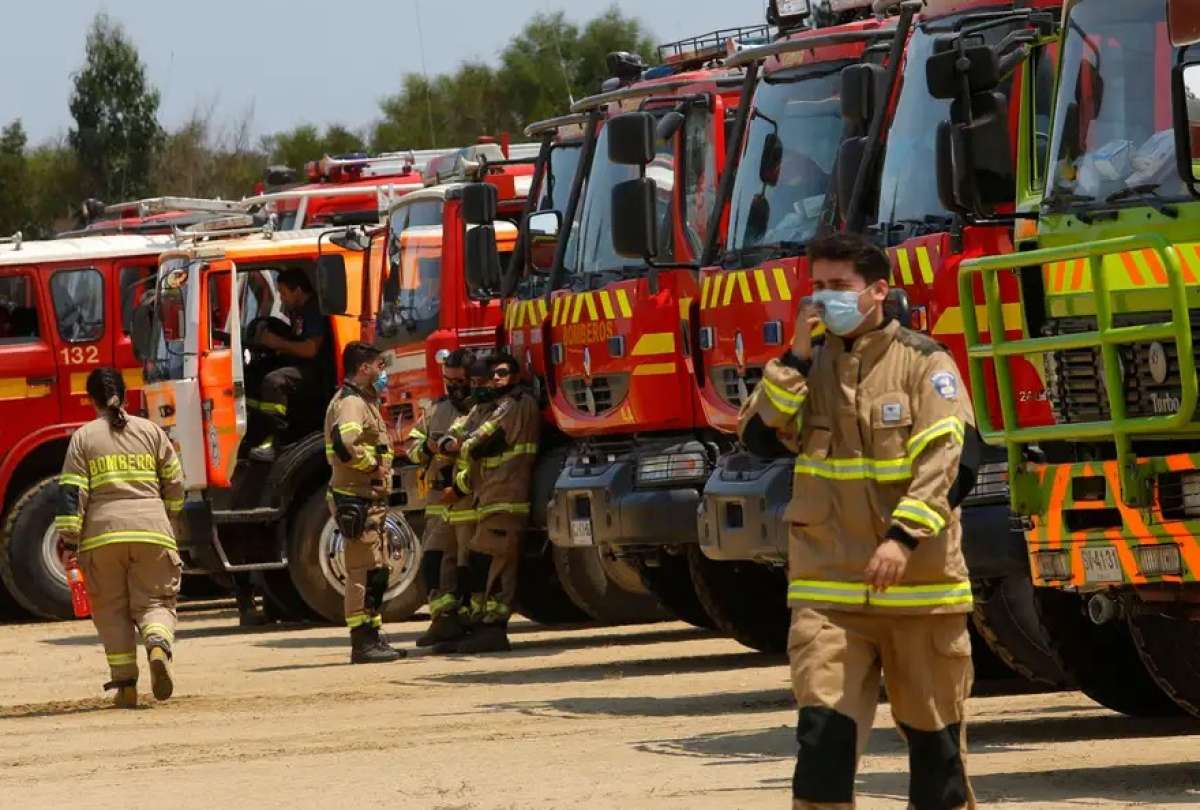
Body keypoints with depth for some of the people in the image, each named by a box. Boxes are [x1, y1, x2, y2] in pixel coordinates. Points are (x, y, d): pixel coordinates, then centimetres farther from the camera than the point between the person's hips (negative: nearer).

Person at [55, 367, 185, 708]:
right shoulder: (151, 431, 10)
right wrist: (166, 519, 30)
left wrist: (69, 541, -1)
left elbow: (71, 492, -2)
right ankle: (159, 645, -27)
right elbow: (175, 485, 12)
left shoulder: (83, 437, 5)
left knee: (112, 610, 9)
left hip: (102, 534, -1)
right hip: (152, 531, 1)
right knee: (154, 601, 5)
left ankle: (125, 683, 4)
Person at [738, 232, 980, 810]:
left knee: (934, 737, 7)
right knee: (823, 733, -10)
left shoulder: (923, 363, -3)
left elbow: (952, 459, -13)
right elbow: (760, 436, 1)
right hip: (829, 587, 3)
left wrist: (904, 536, -25)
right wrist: (795, 359, -7)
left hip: (918, 586, -2)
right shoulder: (808, 366, 12)